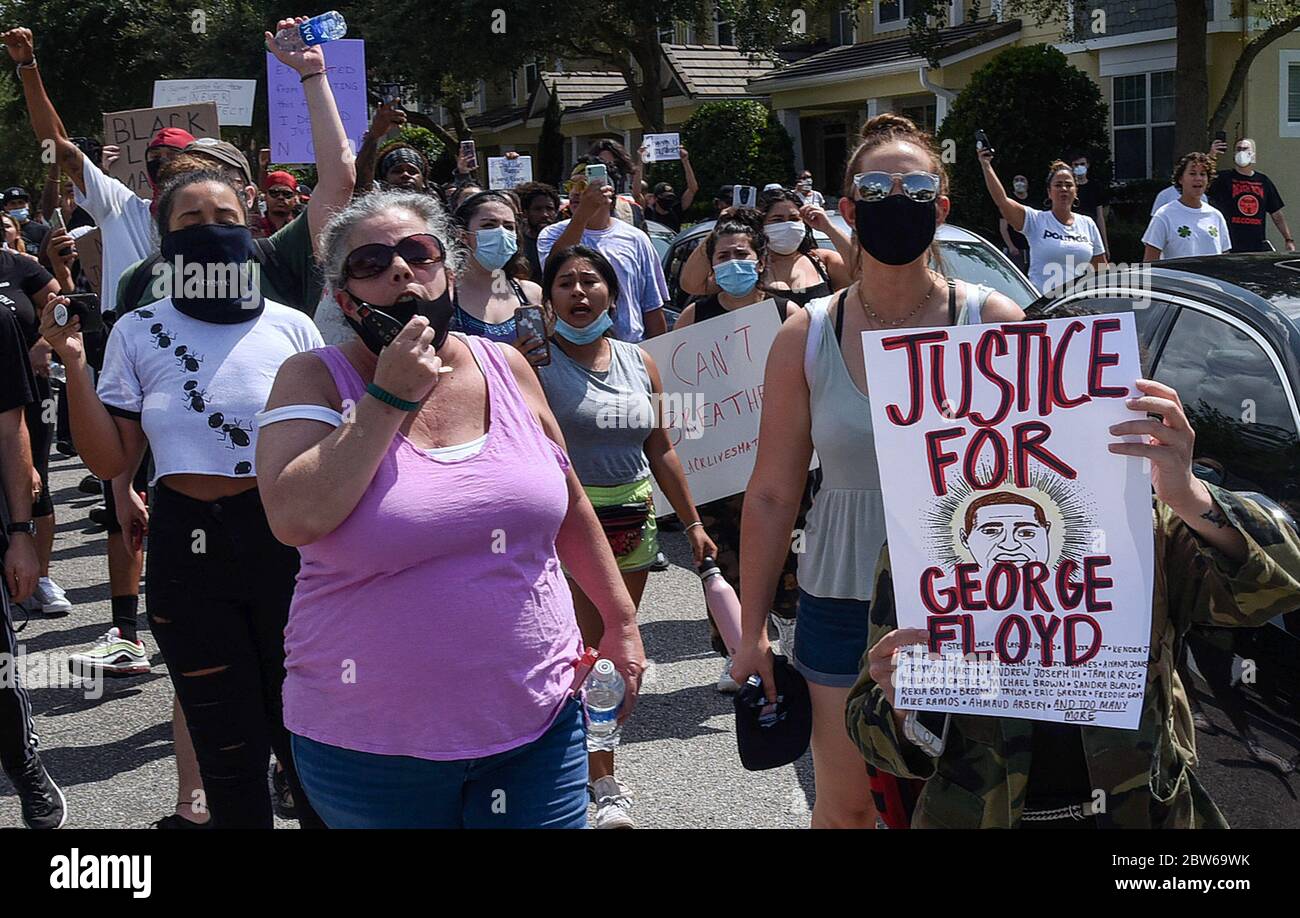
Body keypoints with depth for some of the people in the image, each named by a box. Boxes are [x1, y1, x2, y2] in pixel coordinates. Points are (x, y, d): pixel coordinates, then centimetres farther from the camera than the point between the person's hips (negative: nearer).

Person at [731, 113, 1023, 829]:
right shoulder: (807, 337, -3)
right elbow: (771, 497, 1)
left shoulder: (993, 324, -6)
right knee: (844, 806, 13)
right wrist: (752, 633, 1)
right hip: (842, 607, 1)